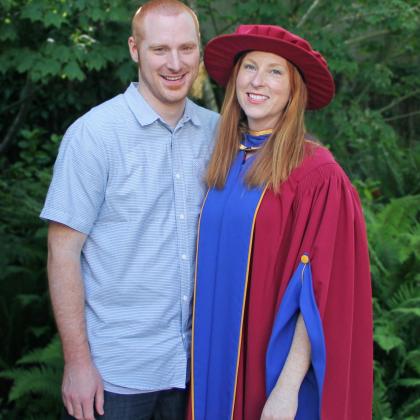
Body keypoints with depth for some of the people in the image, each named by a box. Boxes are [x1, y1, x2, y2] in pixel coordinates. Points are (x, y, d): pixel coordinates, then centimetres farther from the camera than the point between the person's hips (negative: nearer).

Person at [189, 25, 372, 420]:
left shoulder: (317, 174, -14)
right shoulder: (225, 163, 5)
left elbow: (320, 290, -16)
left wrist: (288, 388, -20)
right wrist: (202, 355, 6)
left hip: (275, 365, -5)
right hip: (219, 362, 6)